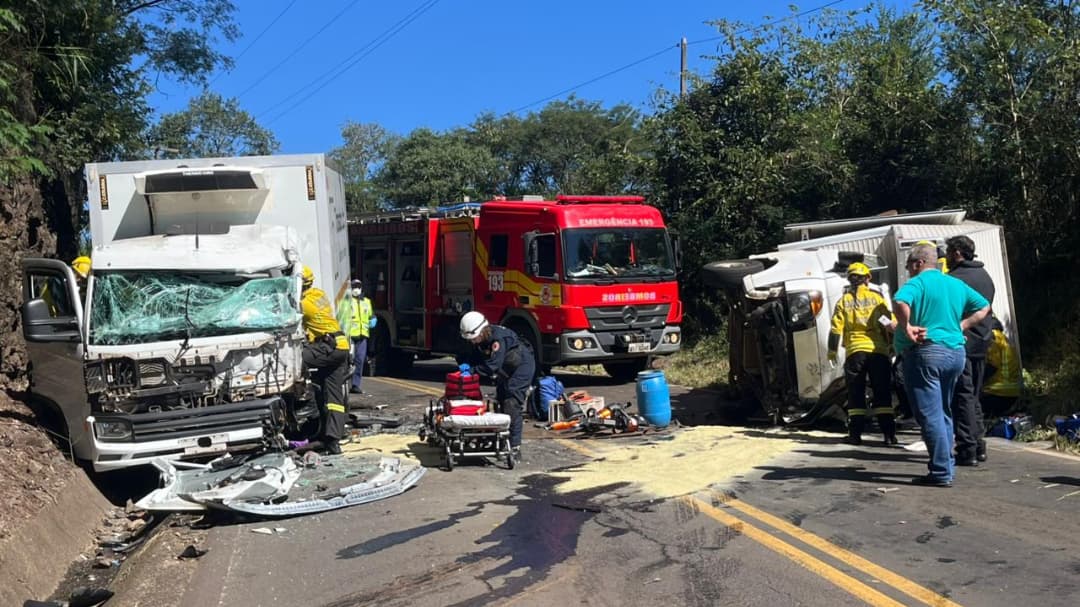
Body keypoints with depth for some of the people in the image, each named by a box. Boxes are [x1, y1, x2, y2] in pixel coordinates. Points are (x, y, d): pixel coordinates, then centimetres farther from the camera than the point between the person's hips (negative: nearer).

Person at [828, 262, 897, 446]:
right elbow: (890, 323, 2)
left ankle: (855, 434, 4)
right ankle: (889, 434, 2)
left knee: (856, 394, 7)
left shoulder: (844, 301, 6)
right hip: (878, 350, 0)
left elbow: (836, 327, 2)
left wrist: (832, 350, 10)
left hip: (855, 351, 0)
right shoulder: (877, 298, 4)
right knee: (882, 393, 5)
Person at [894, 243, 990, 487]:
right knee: (943, 413, 18)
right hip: (955, 352, 8)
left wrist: (907, 328, -15)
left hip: (925, 352, -8)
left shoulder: (917, 283, -8)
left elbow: (901, 303, -28)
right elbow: (984, 307, 22)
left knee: (930, 415, -4)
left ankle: (941, 473, -4)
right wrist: (959, 326, 13)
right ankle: (945, 465, 23)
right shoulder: (956, 284, 15)